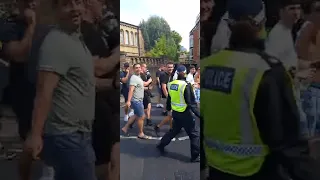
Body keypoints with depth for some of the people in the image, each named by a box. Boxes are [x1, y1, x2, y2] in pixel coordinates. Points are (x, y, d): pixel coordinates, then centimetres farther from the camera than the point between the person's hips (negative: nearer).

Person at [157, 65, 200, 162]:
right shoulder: (186, 85, -19)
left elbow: (169, 99, 15)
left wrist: (168, 109, 29)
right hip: (185, 114, -7)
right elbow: (191, 103, -20)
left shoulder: (171, 84, 2)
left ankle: (161, 145, 36)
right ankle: (195, 156, 12)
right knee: (195, 134, 6)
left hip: (175, 112, 7)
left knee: (174, 130, 27)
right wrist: (198, 114, -15)